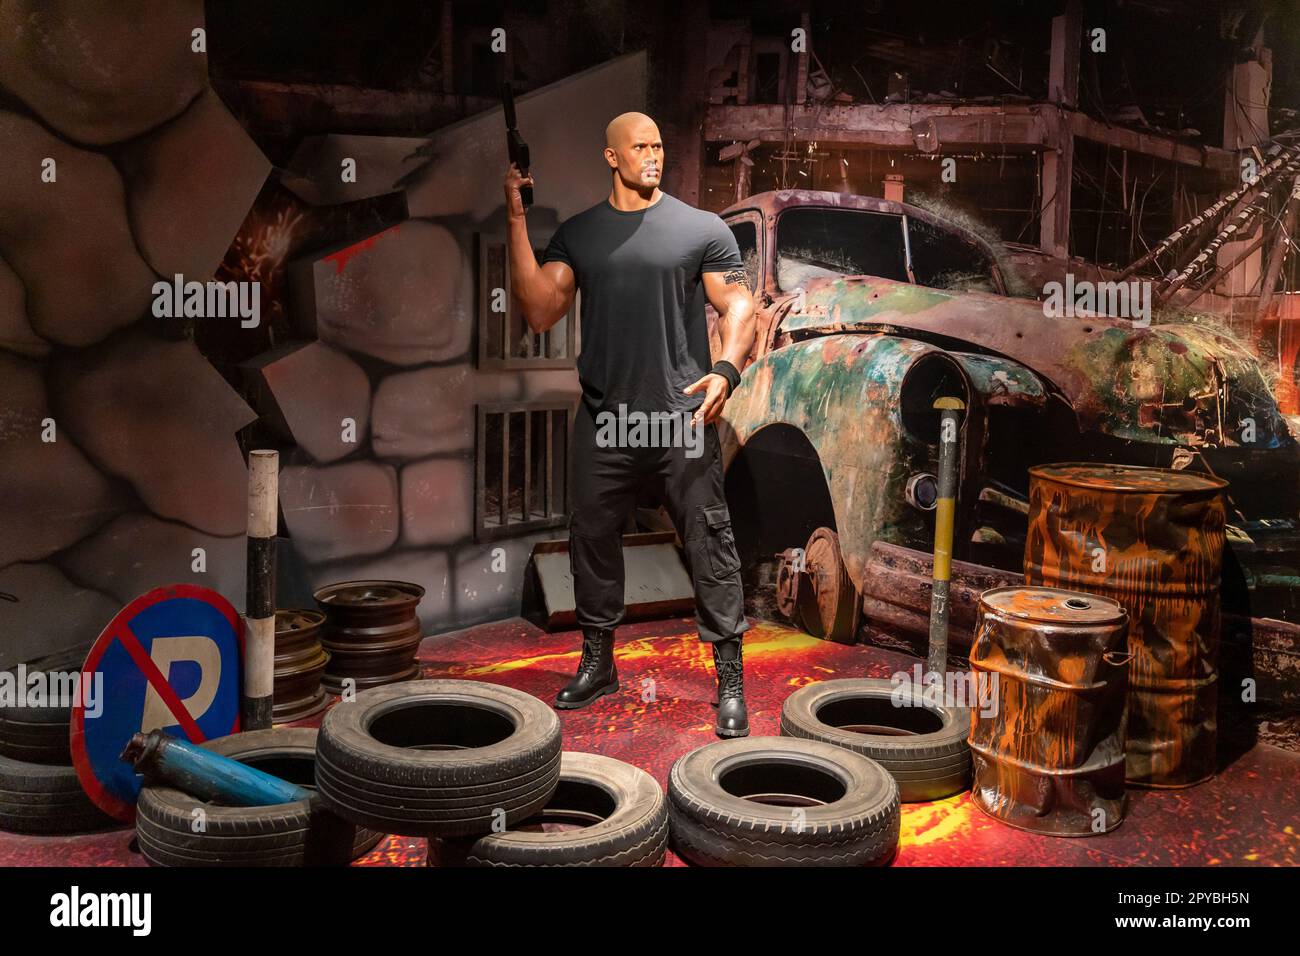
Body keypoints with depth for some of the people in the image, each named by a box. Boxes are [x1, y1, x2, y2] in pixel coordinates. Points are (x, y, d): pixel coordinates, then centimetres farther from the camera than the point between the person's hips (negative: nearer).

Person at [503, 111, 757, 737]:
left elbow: (738, 306, -1)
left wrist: (726, 369, -20)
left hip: (682, 419, -3)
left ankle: (730, 682, 7)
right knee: (592, 538, 12)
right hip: (603, 422, 4)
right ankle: (597, 665, 30)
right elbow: (540, 313, 2)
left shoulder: (702, 229, 2)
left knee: (710, 545, -3)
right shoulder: (576, 234, 10)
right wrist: (517, 222, -3)